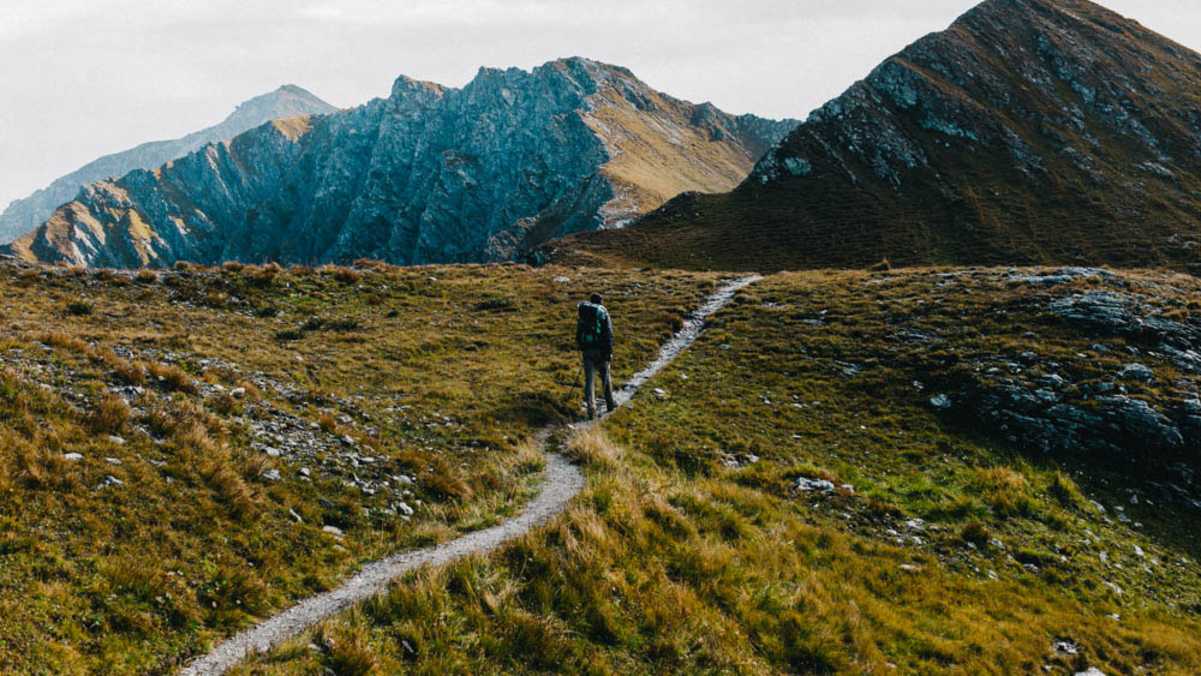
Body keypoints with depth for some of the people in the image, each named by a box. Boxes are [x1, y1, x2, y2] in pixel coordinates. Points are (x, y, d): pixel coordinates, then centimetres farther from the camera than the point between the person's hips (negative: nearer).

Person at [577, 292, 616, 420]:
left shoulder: (583, 314, 11)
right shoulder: (604, 313, -2)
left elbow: (578, 332, 17)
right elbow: (608, 333, -10)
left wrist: (580, 348, 27)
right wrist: (609, 352, -11)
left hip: (587, 349, 2)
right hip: (601, 350, -2)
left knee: (589, 379, 2)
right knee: (606, 376, 17)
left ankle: (591, 409, -8)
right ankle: (610, 403, 28)